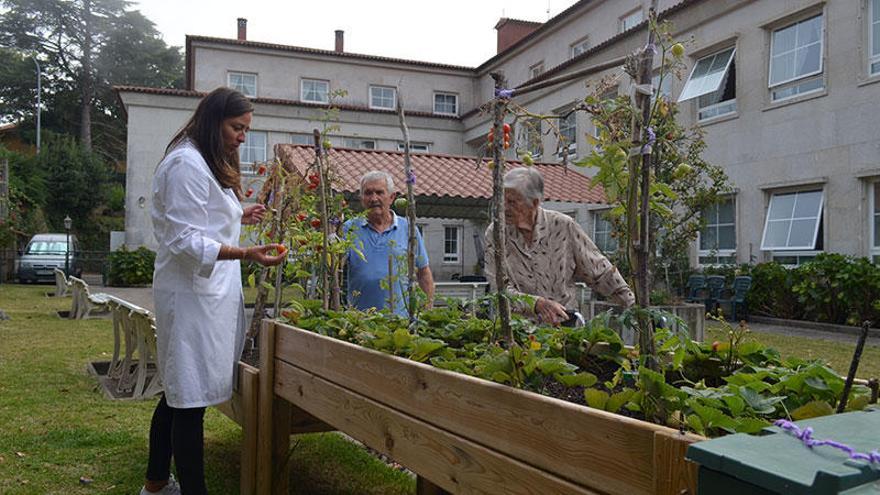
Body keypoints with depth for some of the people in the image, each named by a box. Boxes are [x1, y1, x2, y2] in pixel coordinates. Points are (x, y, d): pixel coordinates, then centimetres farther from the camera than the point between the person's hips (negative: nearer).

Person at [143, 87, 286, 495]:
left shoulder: (208, 164, 20)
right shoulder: (187, 164, -13)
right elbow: (185, 241, -19)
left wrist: (237, 218, 20)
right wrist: (245, 254, -30)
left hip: (206, 290, 11)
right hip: (193, 293, -11)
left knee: (179, 393, 18)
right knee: (191, 399, -6)